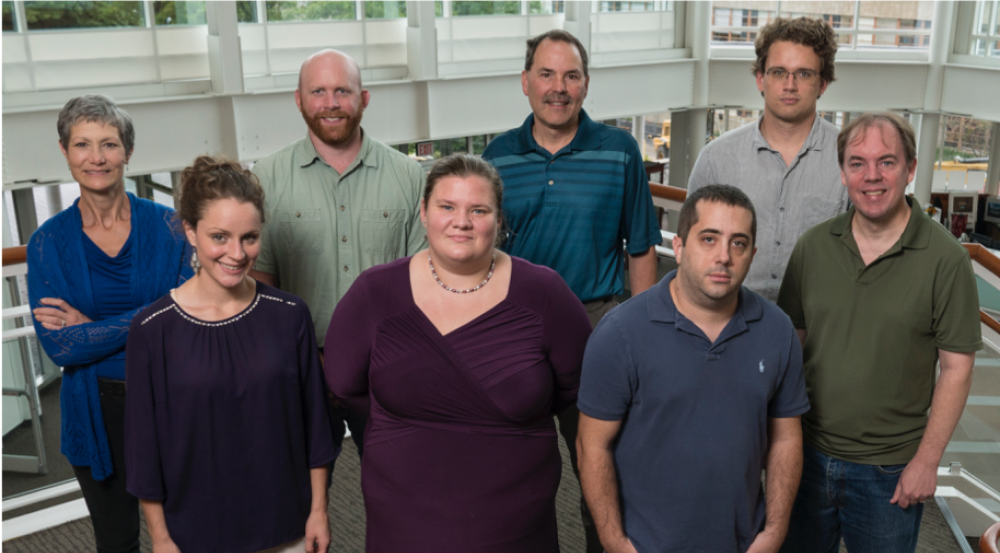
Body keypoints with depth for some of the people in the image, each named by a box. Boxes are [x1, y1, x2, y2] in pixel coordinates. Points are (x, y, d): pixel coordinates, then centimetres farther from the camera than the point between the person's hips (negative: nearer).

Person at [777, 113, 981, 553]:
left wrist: (926, 460, -9)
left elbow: (956, 368, -8)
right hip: (808, 454, 3)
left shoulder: (945, 259, -11)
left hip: (889, 470, -3)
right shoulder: (812, 247, -1)